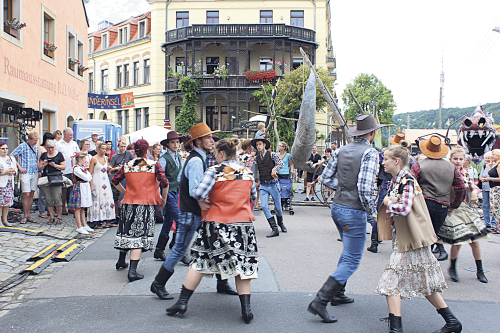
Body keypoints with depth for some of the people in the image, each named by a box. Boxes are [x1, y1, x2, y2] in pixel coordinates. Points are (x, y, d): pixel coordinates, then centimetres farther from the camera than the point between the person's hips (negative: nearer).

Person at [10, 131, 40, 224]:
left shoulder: (36, 147, 14)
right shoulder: (22, 146, -3)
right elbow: (11, 156, -5)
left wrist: (39, 171, 15)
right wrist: (19, 167, -9)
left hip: (35, 173, 5)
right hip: (25, 173, -5)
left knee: (31, 195, 6)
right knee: (26, 195, -7)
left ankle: (28, 215, 13)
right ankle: (25, 216, 1)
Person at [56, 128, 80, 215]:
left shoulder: (74, 144, 15)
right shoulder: (59, 144, 1)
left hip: (74, 171, 4)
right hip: (64, 171, -4)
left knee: (72, 188, 5)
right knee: (64, 189, 0)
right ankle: (63, 208, 9)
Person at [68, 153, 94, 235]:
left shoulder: (83, 168, 14)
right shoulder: (76, 168, -15)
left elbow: (90, 178, 16)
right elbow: (86, 178, -19)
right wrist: (88, 173, -1)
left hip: (85, 188, 9)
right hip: (79, 189, -9)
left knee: (83, 208, 15)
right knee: (78, 208, -4)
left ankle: (84, 225, 22)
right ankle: (79, 227, -2)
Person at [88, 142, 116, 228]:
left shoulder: (106, 158, 13)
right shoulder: (94, 159, -5)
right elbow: (90, 173, -6)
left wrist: (108, 169, 1)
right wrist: (91, 185, -13)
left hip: (106, 182, 6)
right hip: (97, 182, -6)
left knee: (108, 200, 1)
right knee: (98, 200, -6)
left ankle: (108, 221, 4)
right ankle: (98, 222, 0)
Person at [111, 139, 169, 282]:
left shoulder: (127, 165, 4)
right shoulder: (154, 165, -6)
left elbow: (114, 180, 8)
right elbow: (164, 183, -12)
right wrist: (163, 199, 1)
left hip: (129, 202, 4)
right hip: (146, 204, -4)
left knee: (127, 232, 20)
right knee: (140, 234, -3)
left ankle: (121, 261, 38)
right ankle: (132, 271, -8)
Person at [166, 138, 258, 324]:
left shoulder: (214, 171, -9)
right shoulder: (247, 172, 6)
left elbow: (199, 193, -18)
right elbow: (253, 197, 16)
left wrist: (203, 204, 2)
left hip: (217, 223, -3)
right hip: (244, 224, 3)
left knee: (199, 261, 8)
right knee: (242, 264, 8)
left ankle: (182, 302, 15)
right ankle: (246, 309, 7)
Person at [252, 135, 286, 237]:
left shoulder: (272, 154, -2)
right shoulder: (256, 158, 11)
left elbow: (281, 163, -9)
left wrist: (274, 169, -22)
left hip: (273, 184, -3)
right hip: (263, 185, 3)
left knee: (278, 207, 5)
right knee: (264, 206, -12)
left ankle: (281, 224, 34)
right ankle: (274, 229, -7)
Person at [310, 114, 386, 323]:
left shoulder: (341, 151, 6)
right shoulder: (370, 153, -14)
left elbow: (325, 178, 7)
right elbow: (365, 187, -23)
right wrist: (372, 212, -9)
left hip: (337, 207, 8)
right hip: (354, 212, -8)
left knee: (349, 252, 26)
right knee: (351, 262, -1)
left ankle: (338, 294, 34)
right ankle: (320, 301, -8)